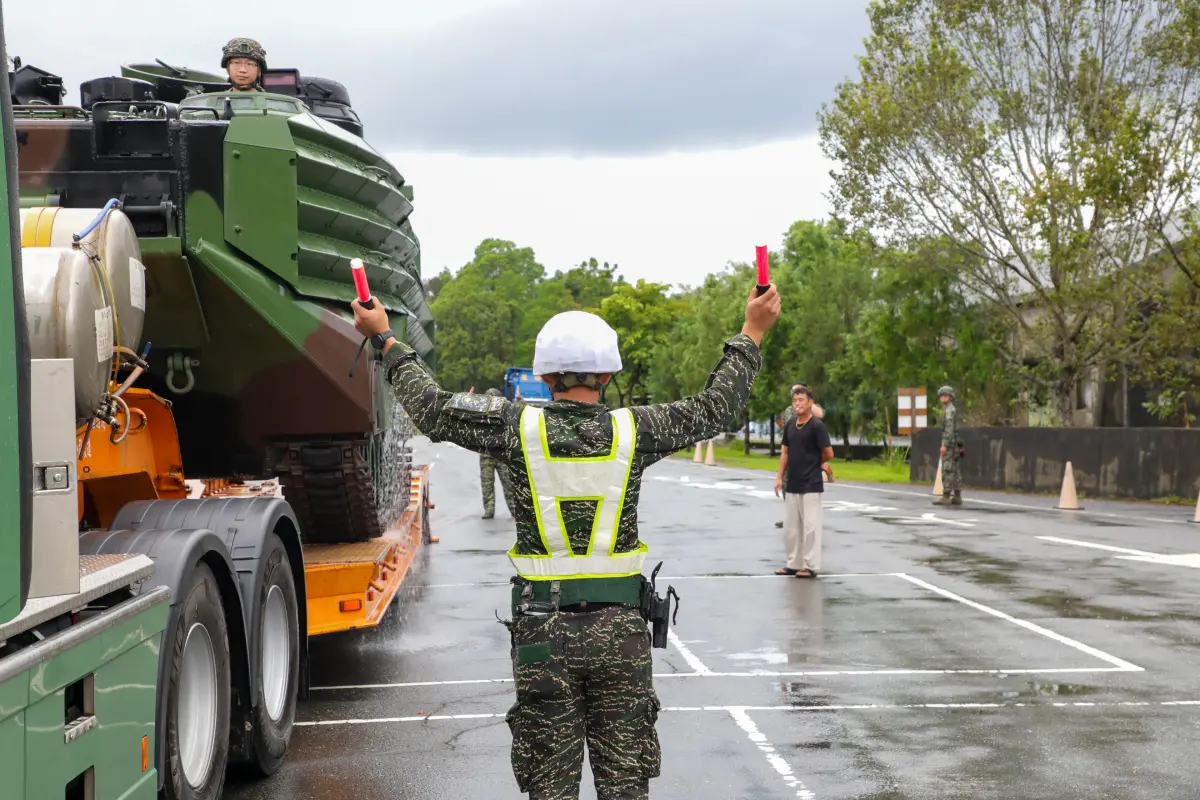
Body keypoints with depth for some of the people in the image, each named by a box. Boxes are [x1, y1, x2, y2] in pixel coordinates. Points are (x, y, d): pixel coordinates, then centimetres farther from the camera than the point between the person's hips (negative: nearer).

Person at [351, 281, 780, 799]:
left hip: (542, 630, 0)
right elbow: (716, 407, 8)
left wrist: (386, 341, 16)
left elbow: (431, 409, 3)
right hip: (621, 630, 1)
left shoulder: (519, 427, -6)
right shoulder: (634, 431, -4)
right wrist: (751, 333, 20)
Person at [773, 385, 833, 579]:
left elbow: (828, 453, -11)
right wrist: (780, 477, 8)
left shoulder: (817, 425, -12)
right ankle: (793, 563, 22)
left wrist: (816, 462, 7)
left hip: (811, 484, -7)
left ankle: (810, 566, 5)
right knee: (790, 526, 12)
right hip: (792, 484, 7)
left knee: (810, 526, -2)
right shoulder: (790, 424, 8)